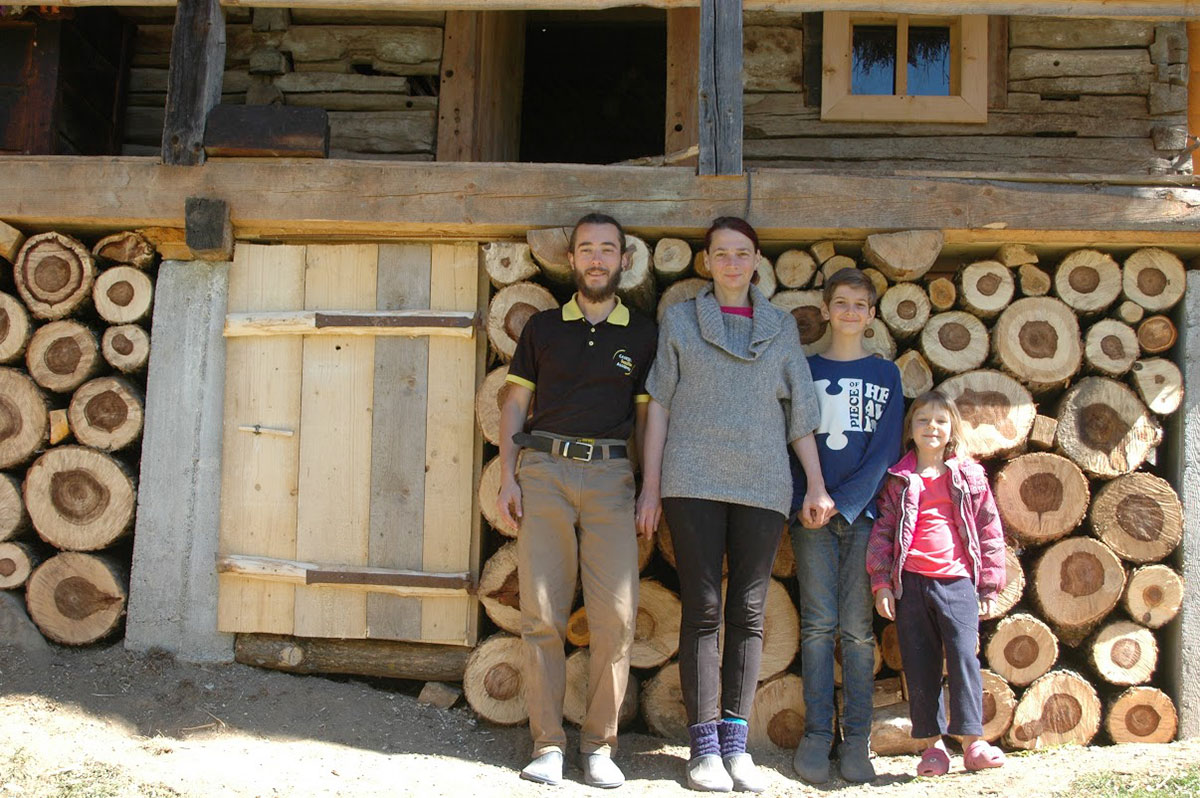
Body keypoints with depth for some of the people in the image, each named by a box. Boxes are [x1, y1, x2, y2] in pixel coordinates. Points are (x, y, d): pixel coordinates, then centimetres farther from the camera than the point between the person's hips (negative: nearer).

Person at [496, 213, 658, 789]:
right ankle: (548, 744, 5)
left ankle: (599, 745, 5)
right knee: (542, 614, -4)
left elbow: (648, 417, 11)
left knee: (616, 617, -7)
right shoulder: (543, 327, 14)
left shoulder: (642, 334, 13)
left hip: (610, 476, 0)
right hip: (544, 470, 1)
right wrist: (508, 476, 3)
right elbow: (514, 404, 14)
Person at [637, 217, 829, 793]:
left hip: (762, 485, 2)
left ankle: (735, 742, 9)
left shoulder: (781, 327, 14)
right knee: (703, 610, -3)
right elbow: (659, 403, 7)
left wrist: (817, 485, 7)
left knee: (749, 613, 1)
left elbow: (800, 409, 13)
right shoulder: (680, 320, 10)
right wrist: (650, 486, 1)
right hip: (694, 482, -2)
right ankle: (704, 745, 3)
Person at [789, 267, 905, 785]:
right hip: (811, 514, 0)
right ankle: (816, 734, 2)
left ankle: (856, 738, 4)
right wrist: (805, 501, -10)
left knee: (858, 628, 0)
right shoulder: (804, 370, 10)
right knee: (818, 624, -2)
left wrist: (842, 502, -10)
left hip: (863, 510, 0)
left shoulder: (886, 374, 10)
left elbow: (885, 451, 1)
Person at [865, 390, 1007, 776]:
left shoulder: (969, 476, 9)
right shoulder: (898, 480, 10)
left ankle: (973, 743, -1)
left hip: (957, 581, -1)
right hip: (911, 584, 1)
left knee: (964, 656, -9)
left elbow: (989, 530, 10)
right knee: (920, 664, 2)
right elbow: (882, 530, 7)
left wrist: (989, 584, 7)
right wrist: (881, 582, 0)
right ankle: (933, 744, 10)